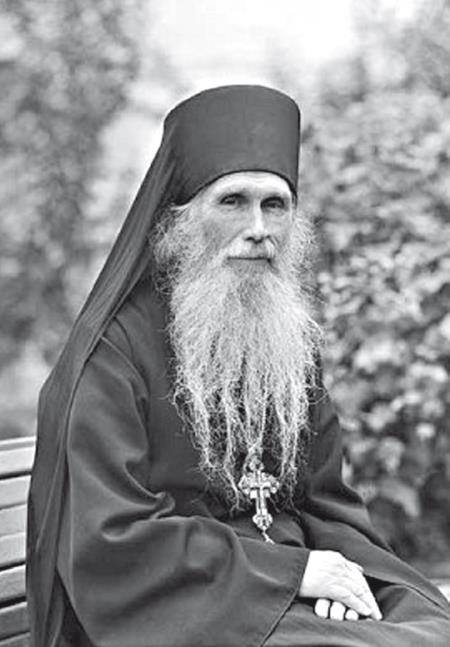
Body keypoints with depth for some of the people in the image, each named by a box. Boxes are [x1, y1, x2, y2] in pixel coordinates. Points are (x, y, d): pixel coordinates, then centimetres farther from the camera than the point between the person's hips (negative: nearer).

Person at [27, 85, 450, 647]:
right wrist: (292, 569, -17)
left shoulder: (291, 339, 10)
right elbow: (107, 543, -18)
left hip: (290, 596, 6)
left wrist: (342, 569, -11)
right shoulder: (114, 352, -11)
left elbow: (325, 501, 12)